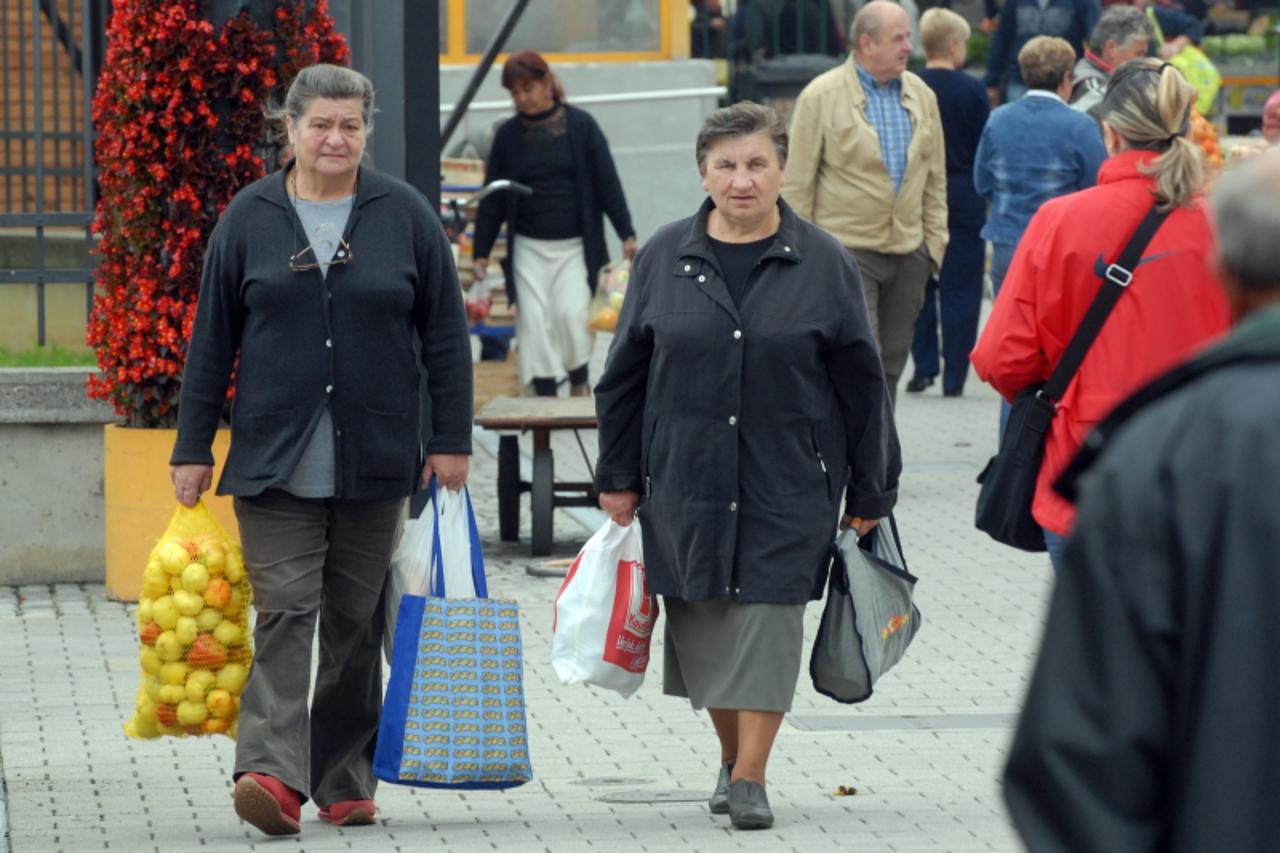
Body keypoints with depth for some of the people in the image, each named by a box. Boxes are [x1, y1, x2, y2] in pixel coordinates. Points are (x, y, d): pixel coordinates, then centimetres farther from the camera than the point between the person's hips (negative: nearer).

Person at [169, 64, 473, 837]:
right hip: (275, 464, -1)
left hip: (376, 462, 1)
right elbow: (212, 342, 6)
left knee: (357, 625, 8)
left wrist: (450, 440, 2)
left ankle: (347, 780, 16)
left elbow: (446, 335, 6)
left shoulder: (405, 215, 3)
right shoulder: (249, 219, 3)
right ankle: (274, 773, -22)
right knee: (283, 613, -12)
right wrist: (194, 448, 3)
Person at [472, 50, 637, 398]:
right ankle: (546, 394, -2)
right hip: (528, 247, 2)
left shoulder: (580, 125, -1)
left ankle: (579, 380, 9)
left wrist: (627, 235, -3)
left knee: (572, 312, -15)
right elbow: (493, 199, 9)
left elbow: (607, 183, 1)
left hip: (575, 245, -2)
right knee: (533, 320, -8)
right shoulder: (508, 134, 5)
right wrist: (481, 252, 5)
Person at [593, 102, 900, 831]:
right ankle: (732, 756, 24)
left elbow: (862, 384, 3)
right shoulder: (666, 259, 4)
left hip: (788, 484, -2)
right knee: (702, 620, 6)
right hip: (687, 478, 2)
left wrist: (870, 491, 3)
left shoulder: (823, 265, -1)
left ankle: (751, 774, -2)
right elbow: (626, 375, 9)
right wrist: (619, 478, 8)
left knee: (769, 613, -6)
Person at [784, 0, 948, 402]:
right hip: (846, 248, -5)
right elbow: (797, 183, -3)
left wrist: (935, 241, 11)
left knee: (891, 364, 9)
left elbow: (935, 177, 17)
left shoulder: (921, 94, 10)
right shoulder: (821, 96, -5)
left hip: (908, 250, 5)